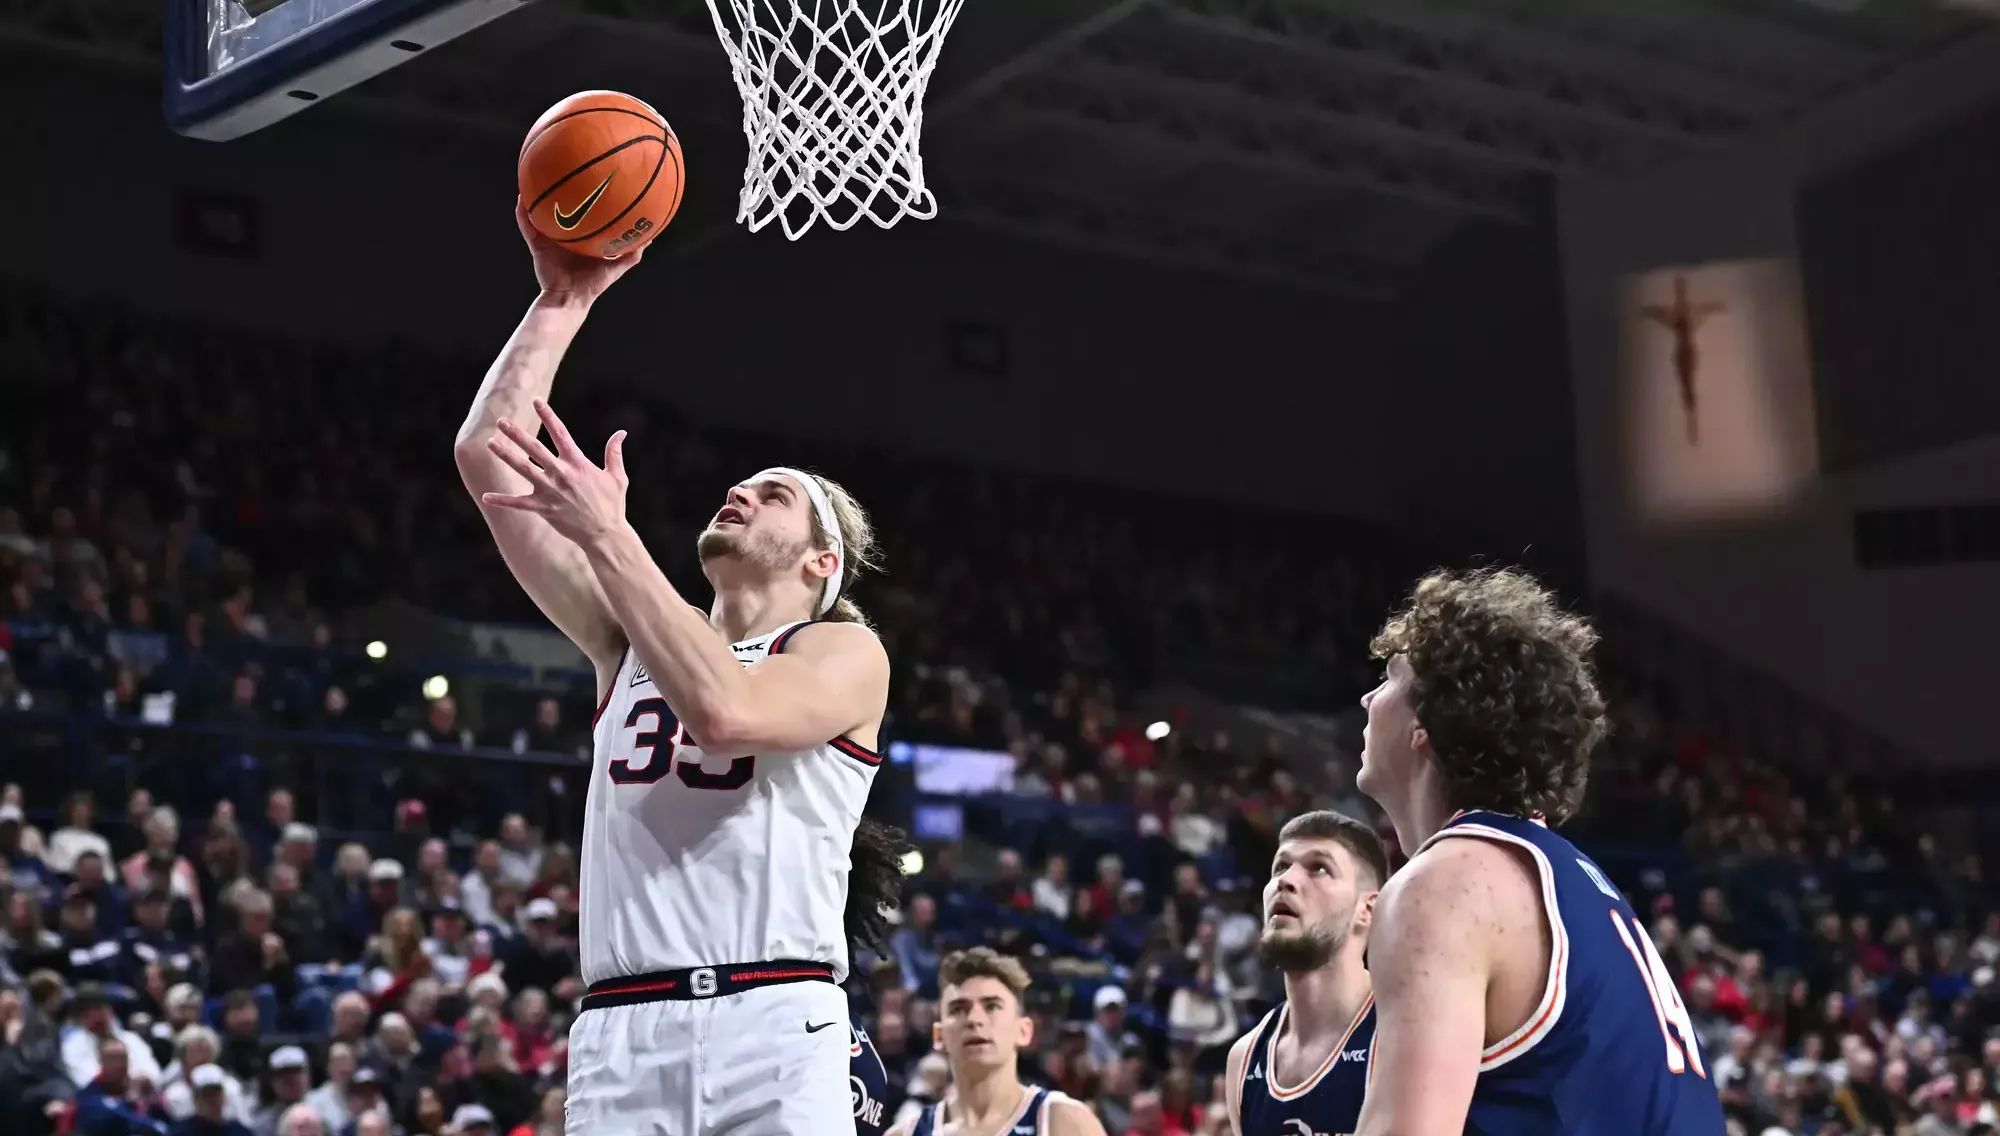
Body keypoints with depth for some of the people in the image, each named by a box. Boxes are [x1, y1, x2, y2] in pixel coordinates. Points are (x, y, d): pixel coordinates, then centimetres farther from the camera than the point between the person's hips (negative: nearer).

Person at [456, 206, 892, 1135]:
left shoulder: (847, 655, 8)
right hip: (619, 1035, 4)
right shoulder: (629, 640, 20)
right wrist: (563, 301, 10)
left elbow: (723, 707, -16)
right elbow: (484, 456, 14)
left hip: (773, 1031, -4)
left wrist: (607, 535, -13)